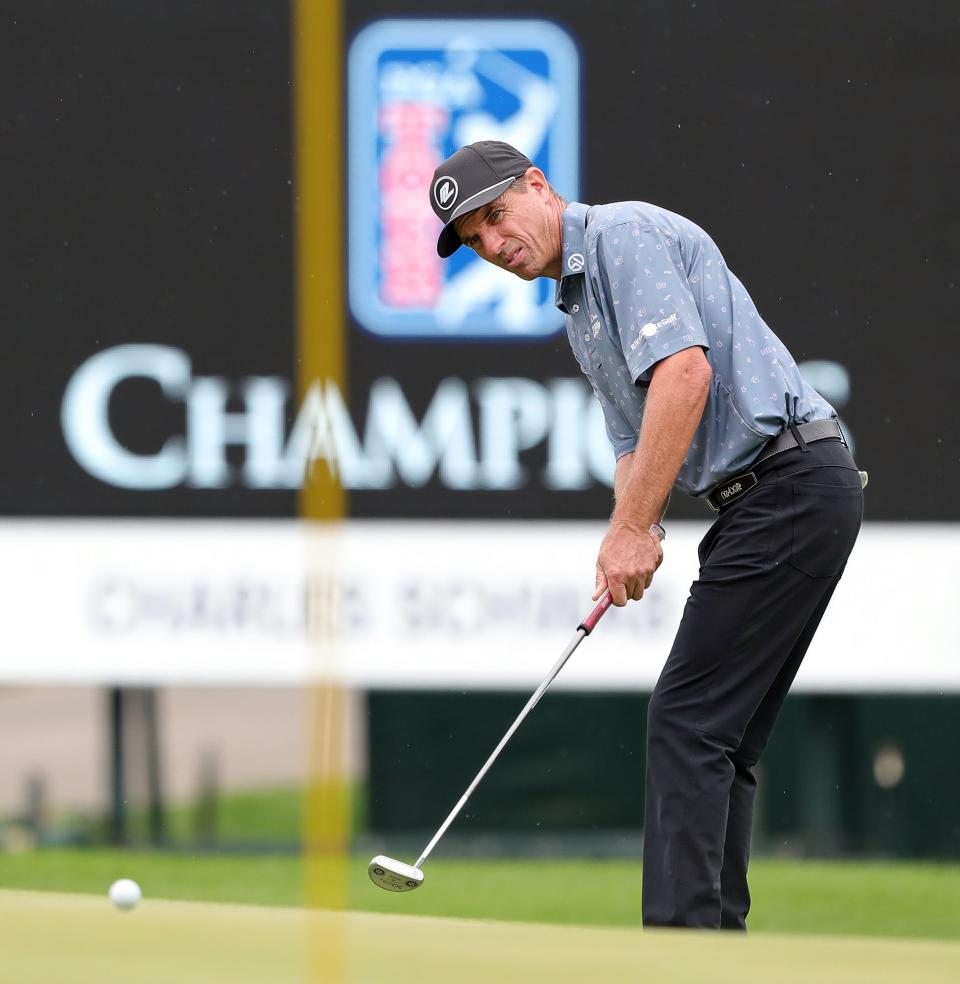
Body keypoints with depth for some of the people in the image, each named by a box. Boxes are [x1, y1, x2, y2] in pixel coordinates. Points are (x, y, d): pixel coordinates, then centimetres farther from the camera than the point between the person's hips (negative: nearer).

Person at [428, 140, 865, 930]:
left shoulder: (626, 235, -9)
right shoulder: (581, 309, 23)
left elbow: (685, 369, -21)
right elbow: (633, 441, 22)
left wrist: (634, 529, -20)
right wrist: (627, 541, 0)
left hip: (791, 478, -10)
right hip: (759, 502, 10)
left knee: (688, 723, -13)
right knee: (718, 741, 9)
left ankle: (683, 938, -16)